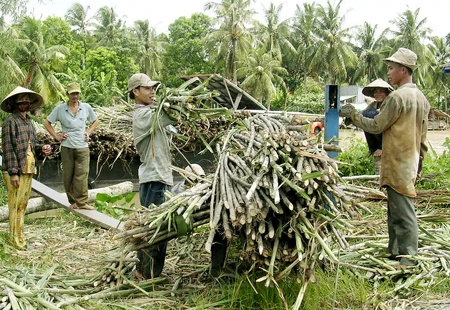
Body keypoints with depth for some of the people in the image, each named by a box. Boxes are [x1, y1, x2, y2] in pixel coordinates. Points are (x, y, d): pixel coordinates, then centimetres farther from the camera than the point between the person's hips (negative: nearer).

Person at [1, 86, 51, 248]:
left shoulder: (28, 121, 13)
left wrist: (42, 148, -2)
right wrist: (13, 172, -17)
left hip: (28, 168, 8)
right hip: (15, 170, -8)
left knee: (23, 203, 14)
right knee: (16, 204, -3)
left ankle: (18, 235, 25)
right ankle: (16, 239, 4)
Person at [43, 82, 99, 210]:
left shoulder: (86, 107, 4)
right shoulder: (60, 108, 0)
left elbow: (95, 121, 20)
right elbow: (47, 123, 8)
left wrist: (88, 132, 7)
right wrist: (56, 137, 1)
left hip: (82, 147, 0)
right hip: (67, 148, 0)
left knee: (82, 175, -5)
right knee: (68, 176, 4)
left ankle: (82, 202, 1)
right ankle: (73, 201, 16)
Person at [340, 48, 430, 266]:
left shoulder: (398, 97, -17)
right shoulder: (421, 98, 13)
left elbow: (376, 126, -12)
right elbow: (423, 135, 18)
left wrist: (352, 115, -1)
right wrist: (419, 163, 23)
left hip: (397, 164, -9)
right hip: (410, 163, 9)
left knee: (403, 212, -5)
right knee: (396, 210, 17)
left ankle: (408, 259, 0)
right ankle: (395, 252, 25)